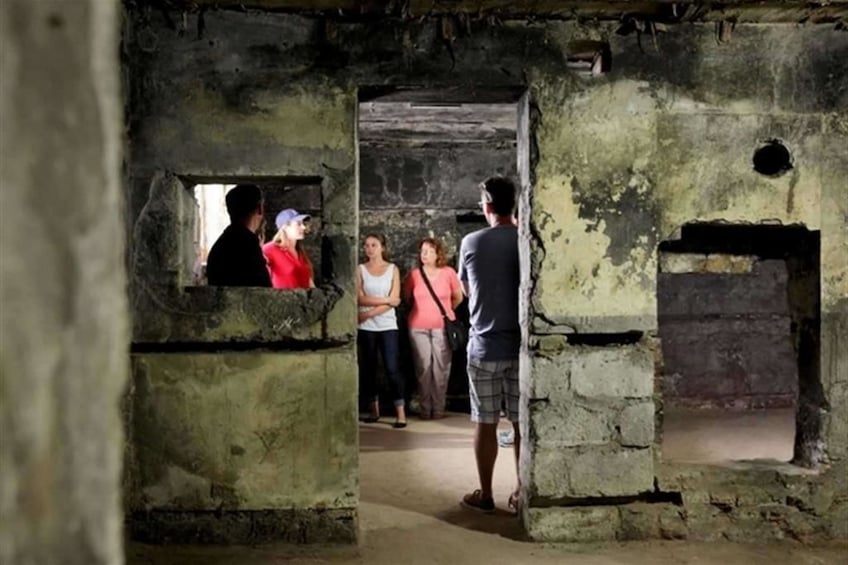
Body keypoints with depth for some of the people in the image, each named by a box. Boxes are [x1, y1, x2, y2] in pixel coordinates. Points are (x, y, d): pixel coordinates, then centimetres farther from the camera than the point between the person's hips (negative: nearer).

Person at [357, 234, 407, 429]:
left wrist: (370, 312, -12)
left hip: (388, 326, -2)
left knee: (392, 368, -8)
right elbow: (360, 299, -5)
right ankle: (374, 410, 17)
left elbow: (395, 300, -6)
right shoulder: (360, 269, 5)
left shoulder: (393, 269, 3)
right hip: (366, 327, 2)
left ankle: (400, 413, -6)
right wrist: (385, 300, -10)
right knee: (368, 368, 6)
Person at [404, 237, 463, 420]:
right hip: (418, 327, 1)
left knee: (441, 368, 2)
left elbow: (458, 297, 11)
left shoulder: (448, 273, -1)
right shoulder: (414, 275, 0)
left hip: (443, 327, 0)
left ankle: (438, 408, 11)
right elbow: (407, 298, 13)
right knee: (423, 367, 2)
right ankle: (425, 408, 11)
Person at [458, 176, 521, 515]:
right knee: (522, 423, 9)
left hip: (485, 346, -1)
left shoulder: (471, 243, -4)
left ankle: (485, 495, 15)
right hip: (522, 345, 1)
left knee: (486, 424, 7)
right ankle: (522, 492, 15)